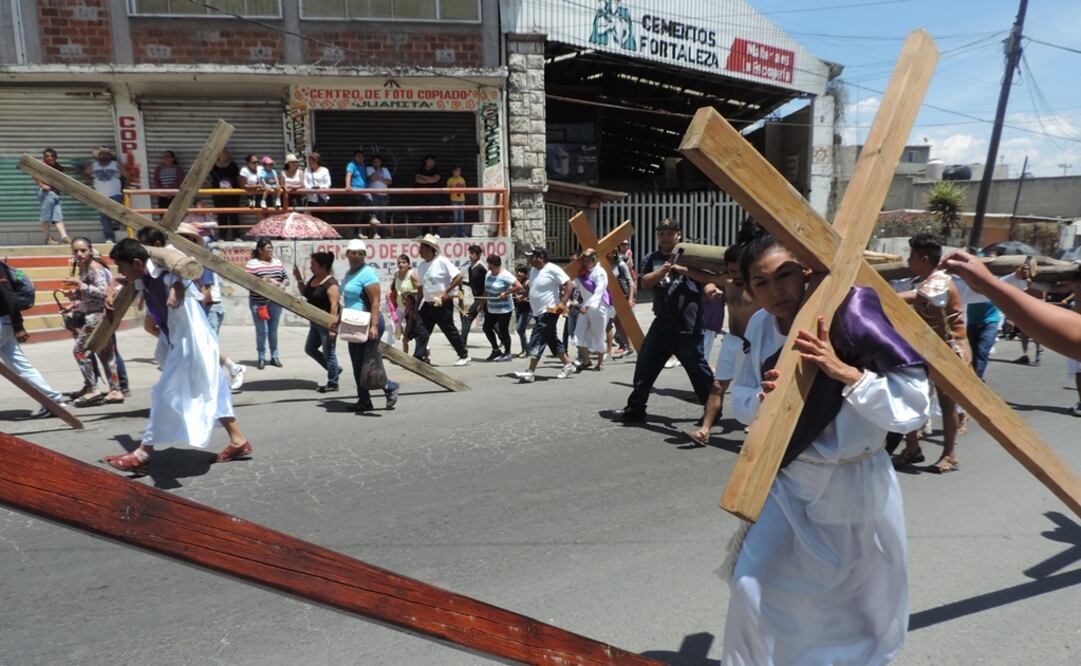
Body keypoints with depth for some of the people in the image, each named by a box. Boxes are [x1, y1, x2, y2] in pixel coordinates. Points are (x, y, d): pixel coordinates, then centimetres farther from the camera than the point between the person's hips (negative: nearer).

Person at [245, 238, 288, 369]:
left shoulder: (277, 262, 9)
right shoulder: (251, 264, -6)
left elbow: (286, 278, 15)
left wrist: (282, 285, -6)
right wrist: (262, 281, -20)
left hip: (275, 302, 4)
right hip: (258, 302, -4)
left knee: (273, 330, 12)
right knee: (262, 331, -1)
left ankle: (274, 356, 21)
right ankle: (261, 358, 11)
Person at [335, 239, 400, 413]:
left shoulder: (367, 273, -13)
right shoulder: (349, 273, 16)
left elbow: (375, 302, -21)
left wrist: (374, 325, -29)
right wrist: (338, 321, 23)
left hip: (368, 325, -9)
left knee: (364, 364, -8)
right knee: (357, 365, 10)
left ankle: (390, 387, 10)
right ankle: (364, 401, 18)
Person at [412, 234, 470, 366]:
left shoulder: (442, 261, -12)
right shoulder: (421, 265, 9)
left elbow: (458, 277, -17)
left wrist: (446, 292, -21)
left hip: (443, 304, -6)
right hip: (428, 304, 6)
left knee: (449, 330, 2)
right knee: (421, 329, -4)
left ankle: (464, 355, 18)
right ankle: (419, 357, -3)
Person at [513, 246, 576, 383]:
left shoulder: (552, 269, -14)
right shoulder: (533, 271, 11)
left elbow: (569, 284, -16)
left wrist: (563, 303, -22)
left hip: (549, 312, -9)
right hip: (538, 313, 9)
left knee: (536, 342, -12)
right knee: (553, 340, 15)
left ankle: (530, 372, -10)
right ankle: (568, 365, 25)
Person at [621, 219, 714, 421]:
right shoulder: (651, 260, 11)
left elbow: (709, 277, -5)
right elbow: (645, 283, -5)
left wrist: (683, 269, -14)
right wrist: (664, 269, -21)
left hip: (688, 326, -4)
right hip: (662, 324, 4)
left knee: (698, 369, 3)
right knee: (644, 365, 7)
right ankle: (636, 408, 20)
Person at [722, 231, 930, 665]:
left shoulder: (851, 318, -22)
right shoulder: (760, 326, -6)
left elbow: (914, 405, -23)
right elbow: (739, 400, 2)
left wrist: (844, 372, -35)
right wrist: (763, 396, -20)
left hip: (855, 484, -3)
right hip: (788, 480, 3)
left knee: (868, 612, 18)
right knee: (750, 585, -2)